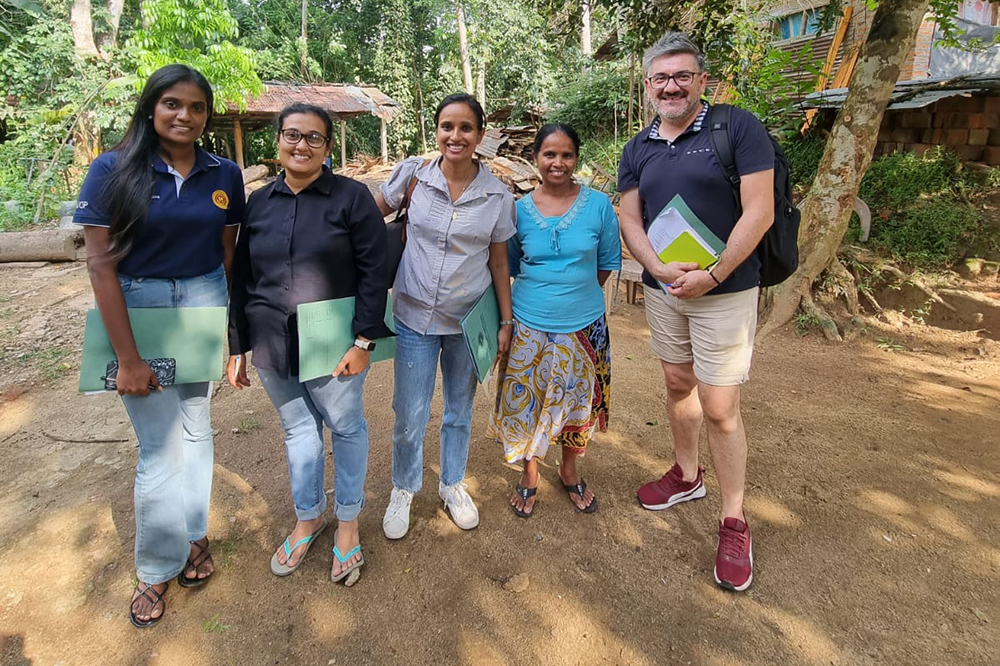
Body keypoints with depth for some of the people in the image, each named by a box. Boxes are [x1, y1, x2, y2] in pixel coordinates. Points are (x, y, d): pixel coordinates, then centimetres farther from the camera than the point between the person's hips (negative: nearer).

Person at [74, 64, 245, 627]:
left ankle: (194, 534, 34)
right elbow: (101, 265, -10)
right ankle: (157, 566, 22)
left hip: (204, 307, 3)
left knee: (196, 430, 13)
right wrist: (128, 358, -13)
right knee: (162, 447, 0)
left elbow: (230, 254, 7)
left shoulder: (226, 175, 2)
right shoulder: (113, 169, -7)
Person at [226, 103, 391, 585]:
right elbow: (241, 280, 10)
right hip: (272, 345, 4)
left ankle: (347, 521, 30)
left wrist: (364, 341, -15)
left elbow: (373, 272, -10)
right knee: (297, 429, 17)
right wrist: (236, 348, 9)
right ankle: (308, 516, 37)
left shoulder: (351, 197, -6)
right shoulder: (258, 203, 6)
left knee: (345, 427, 10)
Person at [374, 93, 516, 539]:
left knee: (460, 409, 16)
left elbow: (499, 262, 1)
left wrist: (506, 321, 2)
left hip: (469, 320, 1)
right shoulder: (413, 175, -6)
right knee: (409, 416, 6)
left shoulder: (498, 196, -5)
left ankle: (452, 484, 40)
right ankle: (403, 490, 33)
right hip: (415, 317, 0)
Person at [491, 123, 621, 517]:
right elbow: (510, 265, 9)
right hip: (529, 326, 0)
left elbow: (609, 261, 4)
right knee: (526, 400, 8)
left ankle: (569, 470, 40)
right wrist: (545, 293, 0)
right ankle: (530, 474, 33)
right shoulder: (519, 210, -1)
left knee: (577, 399, 14)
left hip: (583, 325, 0)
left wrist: (577, 293, -1)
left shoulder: (598, 205, -4)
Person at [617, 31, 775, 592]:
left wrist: (713, 275, -17)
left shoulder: (738, 128, -8)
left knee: (719, 408, -3)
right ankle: (687, 475, 39)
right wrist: (660, 268, -13)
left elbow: (759, 212, -13)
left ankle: (735, 521, 15)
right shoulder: (638, 150, 8)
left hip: (725, 290, -5)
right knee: (678, 383, 17)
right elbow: (630, 219, 5)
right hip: (663, 288, 6)